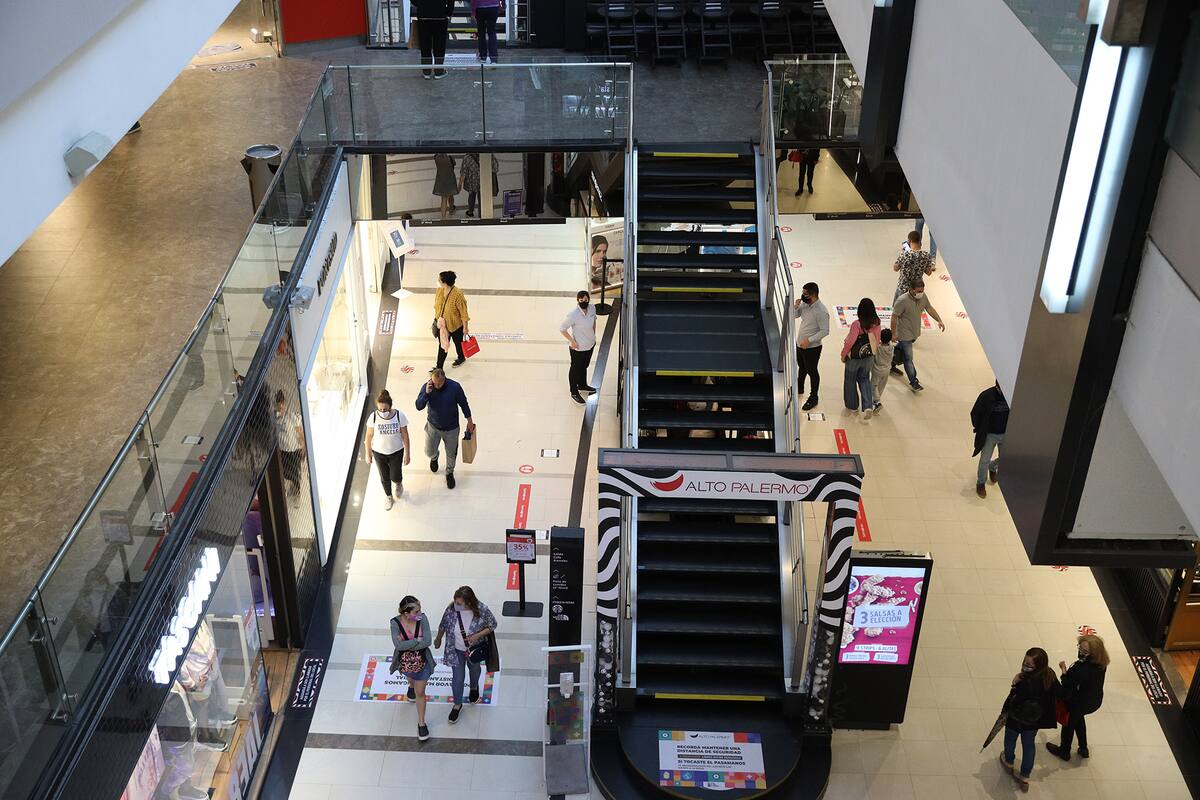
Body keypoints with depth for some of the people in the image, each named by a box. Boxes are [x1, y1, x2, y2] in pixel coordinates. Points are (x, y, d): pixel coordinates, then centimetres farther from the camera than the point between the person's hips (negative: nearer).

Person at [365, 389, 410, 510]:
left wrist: (407, 454, -6)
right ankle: (388, 497, 47)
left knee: (395, 477, 11)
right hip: (379, 452, 1)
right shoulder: (373, 417, -22)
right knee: (384, 478, 17)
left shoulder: (399, 415, -23)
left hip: (396, 452, -1)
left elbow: (405, 436, -12)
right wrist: (368, 453, 0)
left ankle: (399, 483, 50)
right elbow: (369, 436, -8)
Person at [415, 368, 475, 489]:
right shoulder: (426, 387, -20)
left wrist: (469, 421, 2)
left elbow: (463, 404, -8)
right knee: (429, 451, 13)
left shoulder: (455, 387, -23)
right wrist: (426, 393, -37)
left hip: (451, 428, -1)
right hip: (433, 426, 1)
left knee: (451, 453, 16)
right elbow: (419, 407, -22)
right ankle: (434, 458, 53)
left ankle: (449, 473, 45)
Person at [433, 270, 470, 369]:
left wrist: (465, 327, -14)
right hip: (442, 324, 4)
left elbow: (463, 312, -21)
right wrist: (436, 318, 16)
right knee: (442, 345, 15)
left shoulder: (458, 294, -32)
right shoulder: (439, 290, -13)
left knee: (458, 342, 23)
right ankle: (439, 368, 28)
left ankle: (461, 358, 53)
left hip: (455, 325, -4)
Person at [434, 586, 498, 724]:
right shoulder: (451, 609, -26)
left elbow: (492, 625, -14)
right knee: (458, 677, 10)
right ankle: (457, 705, 35)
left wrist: (478, 635, -28)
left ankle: (474, 688, 61)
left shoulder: (482, 610, -32)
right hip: (456, 650, 0)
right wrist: (438, 639, 10)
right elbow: (443, 625, -6)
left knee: (474, 670, 29)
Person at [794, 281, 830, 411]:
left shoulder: (821, 311, -27)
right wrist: (796, 306, -12)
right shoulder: (805, 304, -4)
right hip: (800, 344, 8)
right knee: (802, 367, 28)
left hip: (812, 348, -8)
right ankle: (799, 388, 50)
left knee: (812, 372, 8)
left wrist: (809, 340, -26)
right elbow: (795, 315, 9)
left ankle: (813, 398, 23)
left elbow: (825, 331, -23)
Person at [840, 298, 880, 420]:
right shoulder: (876, 324, -10)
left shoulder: (857, 324, -27)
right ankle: (868, 406, 4)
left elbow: (850, 342, -22)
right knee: (864, 379, 21)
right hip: (869, 357, 5)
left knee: (850, 380, 17)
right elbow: (877, 341, 1)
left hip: (854, 358, -5)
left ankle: (852, 405, 32)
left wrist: (843, 355, -6)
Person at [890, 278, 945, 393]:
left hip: (915, 332, 7)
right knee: (908, 358, -1)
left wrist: (939, 321, -3)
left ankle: (891, 363, 51)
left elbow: (930, 308, 7)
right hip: (904, 334, -7)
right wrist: (894, 333, -17)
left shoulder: (923, 297, -8)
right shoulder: (902, 301, -29)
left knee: (902, 350, 27)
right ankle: (913, 382, 7)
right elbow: (894, 317, -22)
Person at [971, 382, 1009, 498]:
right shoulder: (986, 396, -24)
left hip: (1006, 434, 3)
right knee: (985, 460, 9)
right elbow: (975, 413, -10)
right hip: (989, 435, -3)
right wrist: (979, 429, -6)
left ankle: (992, 467, 51)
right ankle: (980, 483, 32)